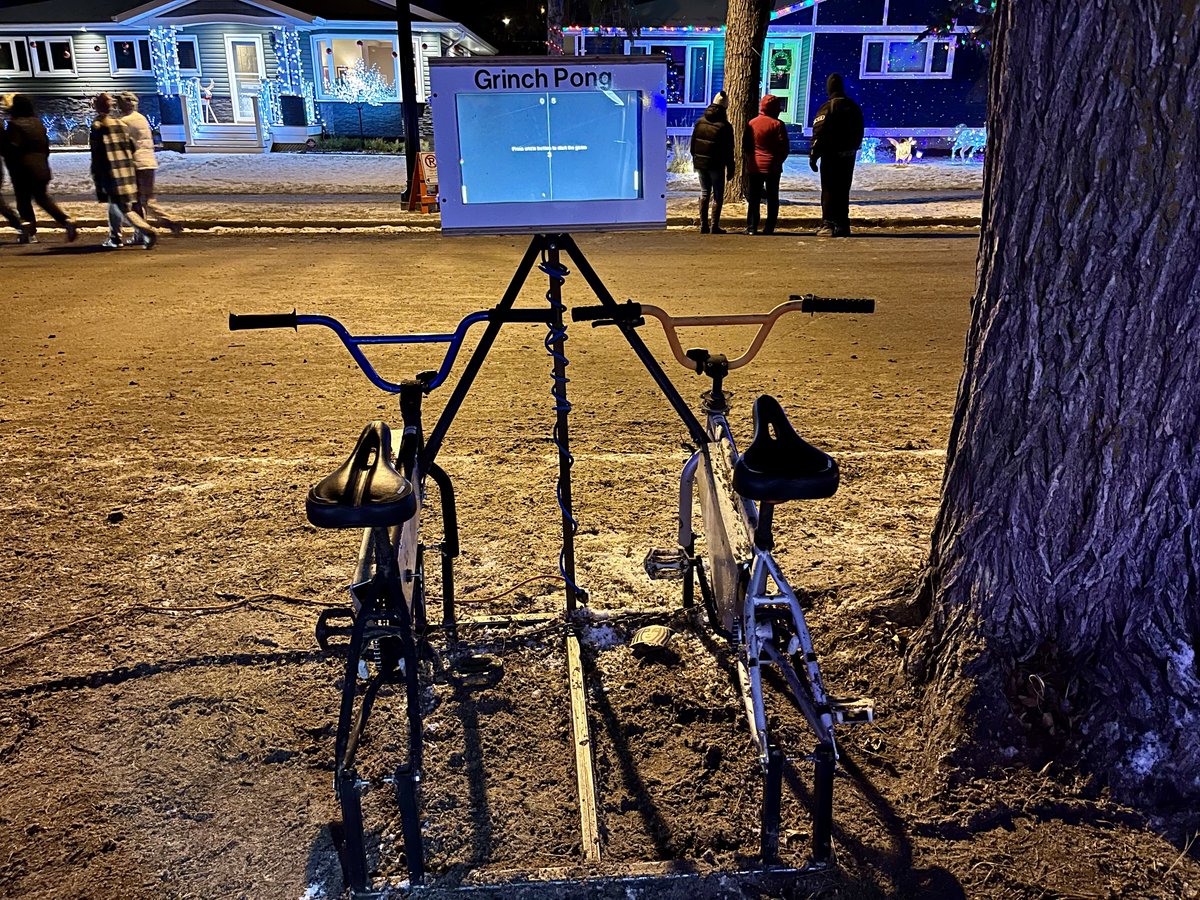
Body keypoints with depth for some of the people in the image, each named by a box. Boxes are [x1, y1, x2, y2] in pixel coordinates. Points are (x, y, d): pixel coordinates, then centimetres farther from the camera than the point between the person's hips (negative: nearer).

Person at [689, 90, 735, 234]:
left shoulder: (700, 122, 3)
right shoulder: (725, 126, -12)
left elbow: (693, 143, 9)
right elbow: (729, 150, -9)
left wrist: (695, 160, 19)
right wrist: (730, 168, -2)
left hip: (700, 163, 5)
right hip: (716, 165, -5)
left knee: (704, 193, 13)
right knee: (718, 195, 4)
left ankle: (703, 225, 11)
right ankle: (715, 226, 1)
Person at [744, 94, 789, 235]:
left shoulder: (752, 123, 3)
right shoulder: (777, 124, -9)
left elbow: (746, 146, 9)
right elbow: (784, 147, -7)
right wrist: (778, 161, 8)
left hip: (754, 167, 3)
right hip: (772, 167, -3)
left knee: (753, 199, 7)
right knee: (772, 199, 6)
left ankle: (751, 228, 2)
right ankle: (769, 229, 3)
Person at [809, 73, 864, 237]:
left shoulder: (827, 108, -12)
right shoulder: (854, 108, 10)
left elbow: (818, 134, -15)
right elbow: (859, 133, 16)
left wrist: (813, 156, -12)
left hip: (831, 156, -6)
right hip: (848, 156, 6)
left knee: (829, 189, 0)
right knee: (843, 190, 12)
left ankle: (828, 224, -3)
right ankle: (842, 224, 11)